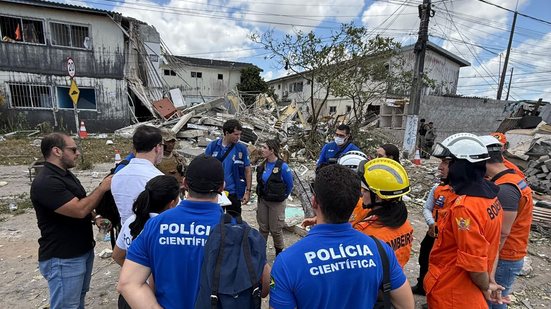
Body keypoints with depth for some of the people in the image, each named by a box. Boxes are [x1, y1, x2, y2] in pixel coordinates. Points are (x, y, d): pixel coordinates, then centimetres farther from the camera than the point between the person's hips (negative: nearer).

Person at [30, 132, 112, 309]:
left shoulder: (66, 174, 9)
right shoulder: (45, 183, -23)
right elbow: (79, 210, -28)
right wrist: (102, 188, -17)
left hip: (83, 250, 9)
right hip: (62, 259, -9)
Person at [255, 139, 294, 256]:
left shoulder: (283, 166, -20)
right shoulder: (262, 166, -3)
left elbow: (289, 185, -7)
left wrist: (282, 197, 5)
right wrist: (261, 195, 14)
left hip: (276, 203, -5)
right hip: (262, 200, 5)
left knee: (275, 229, 9)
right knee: (263, 228, 16)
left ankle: (279, 251, 33)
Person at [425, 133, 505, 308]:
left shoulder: (465, 207, -32)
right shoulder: (489, 194, -3)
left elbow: (475, 263, -25)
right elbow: (486, 246, 5)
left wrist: (485, 287, -6)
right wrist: (487, 282, 13)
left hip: (451, 293, -8)